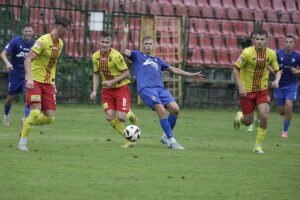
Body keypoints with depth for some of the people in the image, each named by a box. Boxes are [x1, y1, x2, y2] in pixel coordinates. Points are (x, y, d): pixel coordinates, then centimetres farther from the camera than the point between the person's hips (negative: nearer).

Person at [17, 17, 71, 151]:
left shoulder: (60, 43, 12)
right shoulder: (43, 41, -14)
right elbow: (28, 59, -20)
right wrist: (30, 78, -32)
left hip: (48, 83, 7)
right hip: (35, 81, -7)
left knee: (50, 117, -2)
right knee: (36, 112, -19)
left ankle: (26, 123, 24)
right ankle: (22, 144, -9)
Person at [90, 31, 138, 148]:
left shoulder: (116, 56, -18)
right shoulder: (96, 56, 1)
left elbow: (126, 73, -15)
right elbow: (96, 74, 13)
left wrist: (112, 81, -23)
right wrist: (94, 91, 2)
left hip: (121, 87, -5)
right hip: (107, 90, 5)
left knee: (121, 117, -15)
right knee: (110, 117, -10)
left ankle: (130, 115, 25)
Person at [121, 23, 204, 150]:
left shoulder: (157, 60, 31)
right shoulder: (137, 56, 19)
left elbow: (173, 70, 36)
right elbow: (123, 51, 2)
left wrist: (191, 75, 35)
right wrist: (125, 34, -3)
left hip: (160, 88, 5)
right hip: (146, 88, -5)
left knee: (175, 109, -16)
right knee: (161, 110, -24)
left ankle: (166, 136, 2)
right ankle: (171, 141, -22)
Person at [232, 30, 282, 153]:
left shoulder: (271, 54, -5)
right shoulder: (247, 53, -16)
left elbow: (277, 70, 9)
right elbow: (235, 69, -11)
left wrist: (276, 80, -13)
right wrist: (240, 87, -19)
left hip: (262, 90, 2)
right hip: (247, 91, -2)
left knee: (264, 116, -16)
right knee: (248, 122, 3)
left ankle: (258, 145, 0)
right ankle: (239, 117, 42)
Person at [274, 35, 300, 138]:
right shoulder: (278, 54, -8)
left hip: (291, 85, -1)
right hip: (279, 85, 1)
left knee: (288, 107, -17)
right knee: (282, 111, 3)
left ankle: (285, 131, -2)